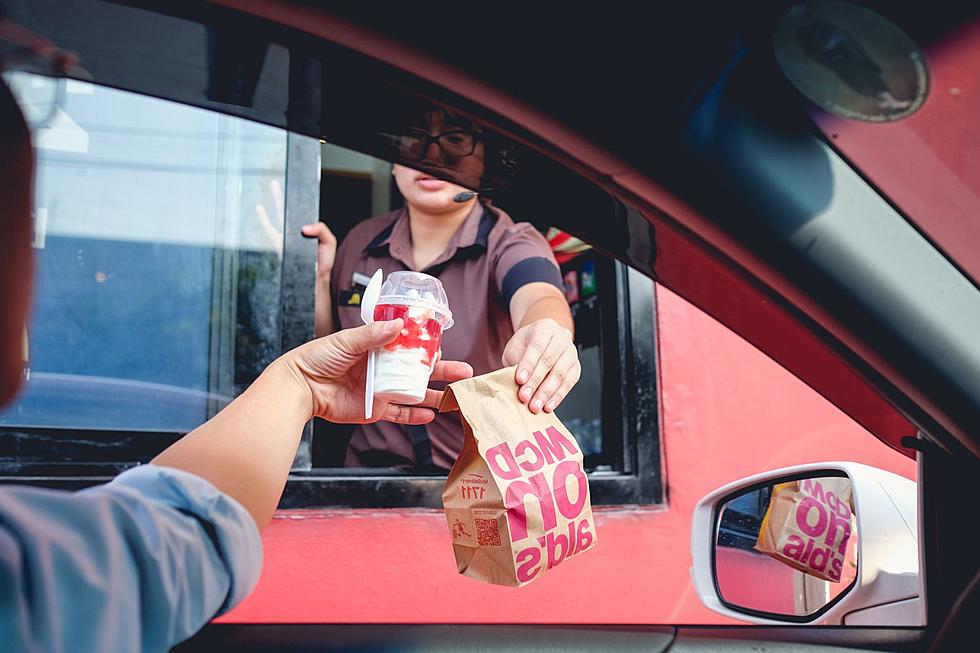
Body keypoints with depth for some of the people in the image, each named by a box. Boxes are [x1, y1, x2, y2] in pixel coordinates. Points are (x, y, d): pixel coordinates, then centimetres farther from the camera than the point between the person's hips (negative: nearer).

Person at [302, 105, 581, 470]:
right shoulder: (360, 244, 6)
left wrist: (546, 335, -52)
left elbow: (539, 299, -29)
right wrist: (317, 279, -3)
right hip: (373, 465, 0)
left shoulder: (511, 244, -5)